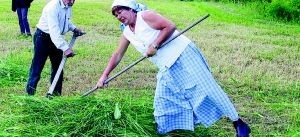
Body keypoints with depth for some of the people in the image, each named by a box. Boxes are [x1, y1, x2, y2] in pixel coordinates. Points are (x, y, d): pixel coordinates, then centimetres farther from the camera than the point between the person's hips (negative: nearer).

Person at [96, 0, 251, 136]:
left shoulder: (145, 16, -11)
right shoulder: (127, 33, 12)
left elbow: (170, 26, -18)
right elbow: (117, 55, 19)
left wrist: (154, 45, -21)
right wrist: (104, 75, 16)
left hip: (184, 55, -8)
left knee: (207, 88, -10)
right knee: (162, 101, 7)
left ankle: (238, 123, -4)